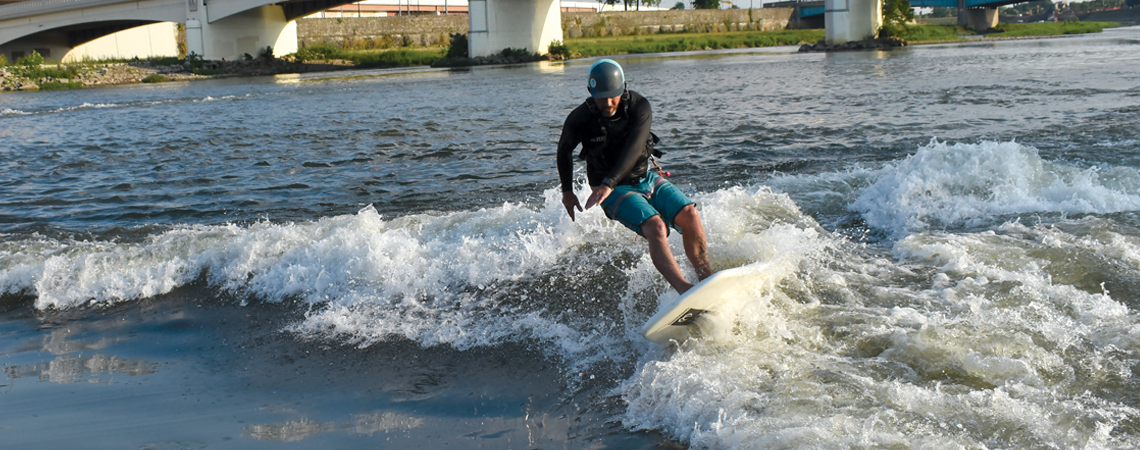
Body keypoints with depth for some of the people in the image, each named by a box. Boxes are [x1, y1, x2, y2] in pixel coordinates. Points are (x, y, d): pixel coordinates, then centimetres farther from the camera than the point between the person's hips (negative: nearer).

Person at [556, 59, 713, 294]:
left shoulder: (639, 106, -14)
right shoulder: (580, 119, -14)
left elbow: (633, 149, -28)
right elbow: (564, 150, 7)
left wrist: (608, 183, -40)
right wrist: (567, 191, 10)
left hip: (646, 179, 3)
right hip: (616, 192, -3)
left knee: (690, 215, -19)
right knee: (656, 227, -29)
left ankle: (707, 279, -5)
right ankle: (683, 289, -41)